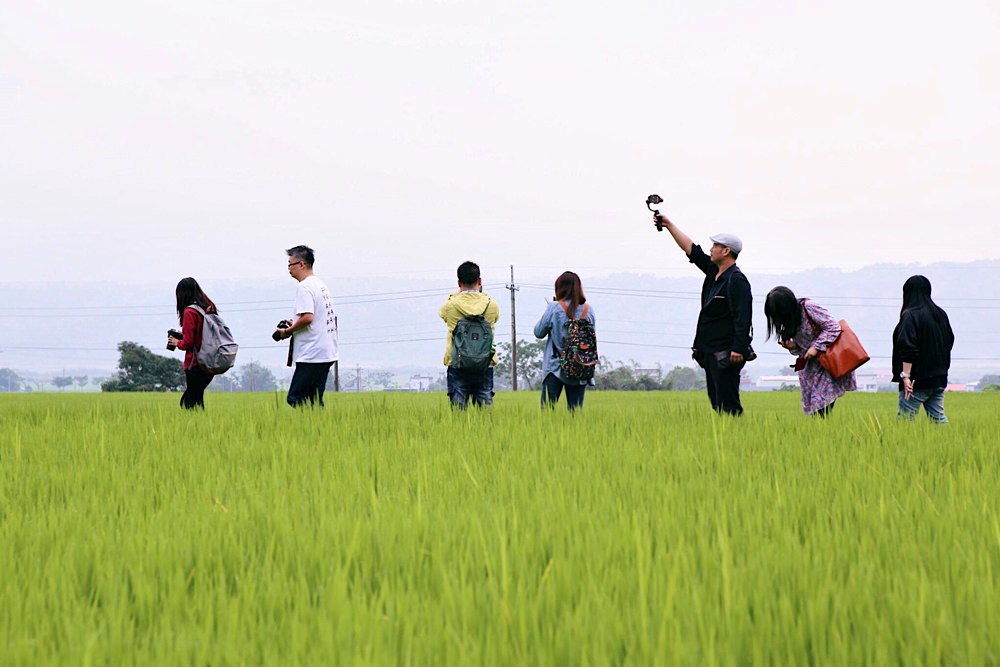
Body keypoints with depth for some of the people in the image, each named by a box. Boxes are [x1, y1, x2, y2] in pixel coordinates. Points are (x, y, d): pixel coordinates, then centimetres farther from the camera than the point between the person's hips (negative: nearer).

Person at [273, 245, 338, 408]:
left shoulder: (305, 287, -12)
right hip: (327, 353, 10)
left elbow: (307, 317, -24)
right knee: (315, 401, 10)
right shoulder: (321, 285, 19)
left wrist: (288, 331, -8)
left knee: (295, 398, -10)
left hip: (311, 356, -10)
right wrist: (294, 325, 18)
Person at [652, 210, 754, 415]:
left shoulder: (736, 280, -14)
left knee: (727, 405, -12)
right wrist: (669, 225, 25)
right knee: (716, 401, 10)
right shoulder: (714, 272, 14)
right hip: (710, 352, 10)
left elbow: (742, 318, -21)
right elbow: (691, 249, 23)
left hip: (726, 354, -10)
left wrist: (738, 349, -28)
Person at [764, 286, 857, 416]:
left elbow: (833, 327, -16)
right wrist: (792, 347, -7)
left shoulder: (808, 307, -15)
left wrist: (816, 347, -20)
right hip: (811, 368, 7)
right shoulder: (790, 321, 7)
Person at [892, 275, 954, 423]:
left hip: (918, 379, -7)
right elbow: (950, 341, 19)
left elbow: (908, 348, -19)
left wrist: (906, 376, -18)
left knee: (905, 418, -3)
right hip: (939, 378, 7)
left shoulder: (910, 315, -13)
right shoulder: (940, 314, 11)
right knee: (938, 417, 9)